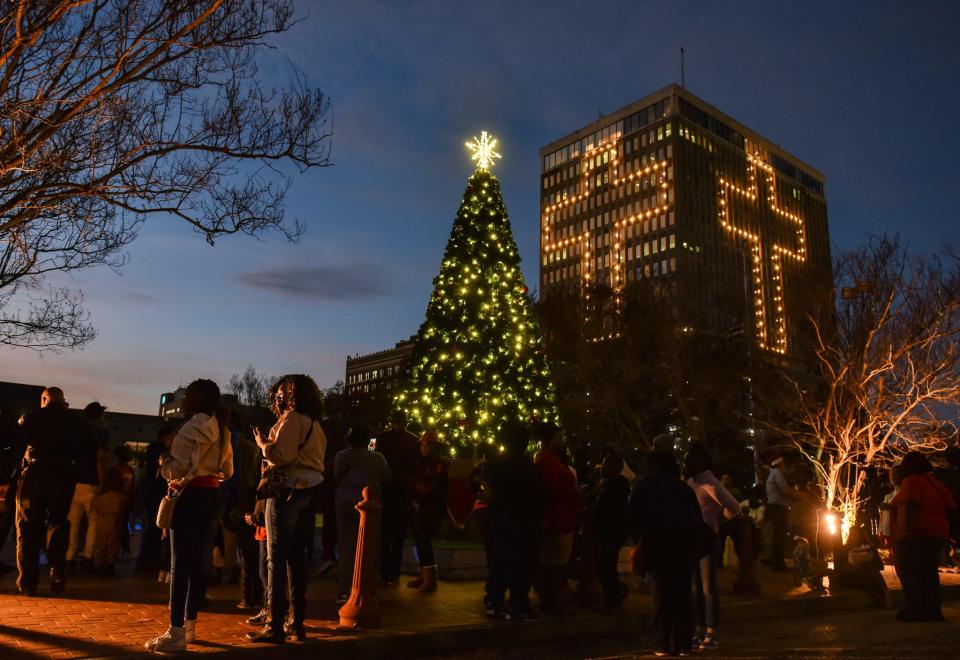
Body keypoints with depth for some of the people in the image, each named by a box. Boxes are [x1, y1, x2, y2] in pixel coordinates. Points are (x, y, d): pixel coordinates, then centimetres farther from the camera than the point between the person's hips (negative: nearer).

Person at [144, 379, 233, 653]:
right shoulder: (222, 429, 14)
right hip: (211, 495, 9)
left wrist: (164, 460, 4)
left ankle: (176, 633, -4)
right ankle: (189, 625, 19)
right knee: (196, 561, 12)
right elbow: (227, 470, 19)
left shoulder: (195, 424, -13)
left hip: (190, 495, -9)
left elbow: (179, 467, -15)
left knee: (180, 563, -6)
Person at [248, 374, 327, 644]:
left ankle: (276, 626, -3)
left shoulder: (292, 419, -9)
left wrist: (262, 443, -1)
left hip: (289, 490, -9)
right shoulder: (314, 423, 17)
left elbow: (281, 456, -18)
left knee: (277, 557, -5)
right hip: (309, 491, 9)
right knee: (297, 556, 12)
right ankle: (298, 622, 17)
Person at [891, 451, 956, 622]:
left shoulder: (911, 481, -7)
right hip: (937, 532, 9)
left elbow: (910, 505, -20)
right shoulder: (936, 483, 17)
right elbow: (951, 508, 15)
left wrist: (907, 529, -25)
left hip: (917, 533, -9)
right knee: (929, 572, 13)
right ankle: (932, 611, 13)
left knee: (908, 570, -6)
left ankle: (916, 609, -12)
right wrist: (945, 530, 21)